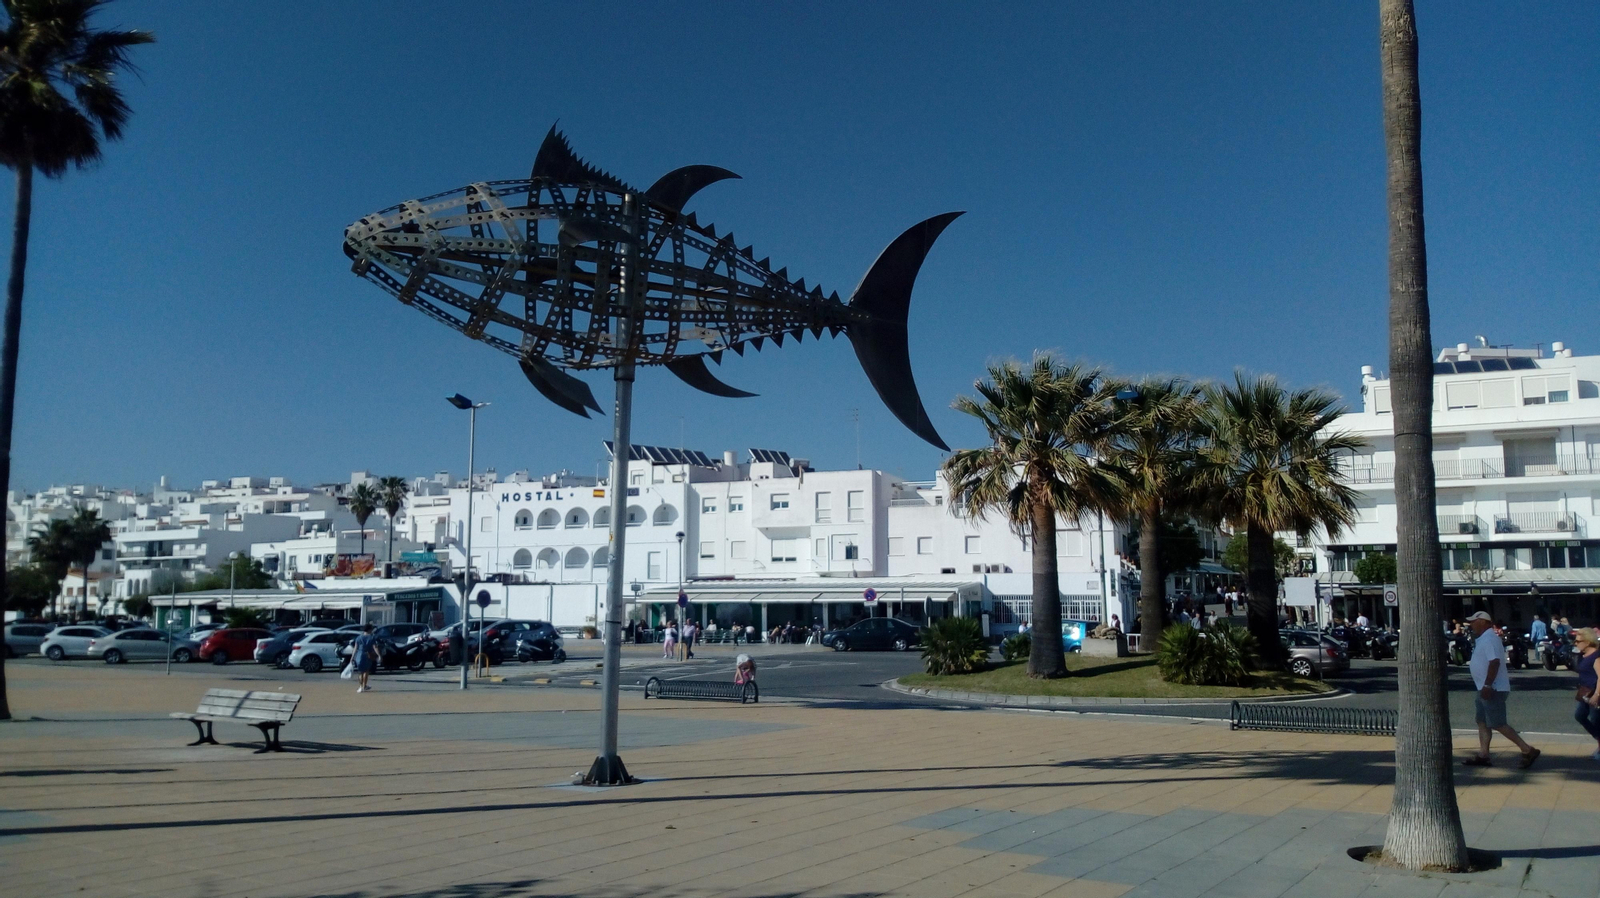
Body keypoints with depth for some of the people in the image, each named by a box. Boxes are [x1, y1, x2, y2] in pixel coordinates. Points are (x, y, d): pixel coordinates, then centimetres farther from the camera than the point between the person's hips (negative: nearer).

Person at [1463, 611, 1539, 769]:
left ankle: (1528, 750, -6)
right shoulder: (1484, 639, 15)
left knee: (1497, 724, -9)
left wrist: (1487, 686, -29)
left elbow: (1494, 662, -27)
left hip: (1493, 689, -11)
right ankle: (1483, 755, 12)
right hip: (1487, 688, 11)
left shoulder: (1489, 639, -17)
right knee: (1482, 722, 10)